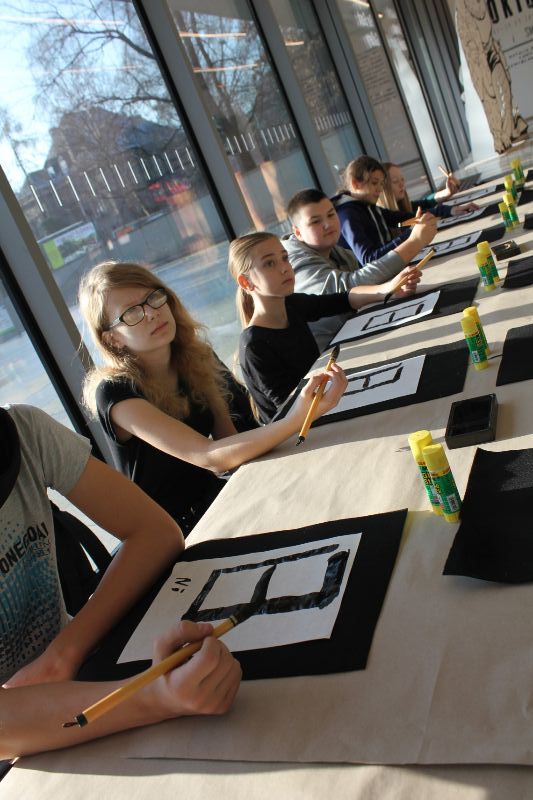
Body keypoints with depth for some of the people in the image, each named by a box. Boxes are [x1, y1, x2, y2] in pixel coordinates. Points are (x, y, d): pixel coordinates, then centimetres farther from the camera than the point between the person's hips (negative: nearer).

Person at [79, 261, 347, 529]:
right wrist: (295, 419, -40)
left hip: (214, 497, 7)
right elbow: (210, 456, -30)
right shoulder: (114, 393, -22)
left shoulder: (194, 359, -1)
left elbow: (228, 440, 0)